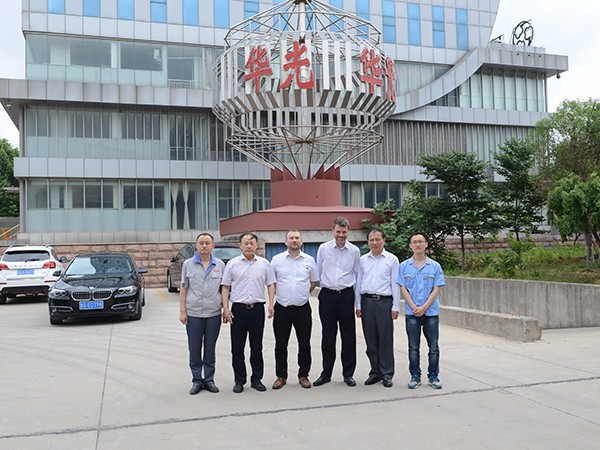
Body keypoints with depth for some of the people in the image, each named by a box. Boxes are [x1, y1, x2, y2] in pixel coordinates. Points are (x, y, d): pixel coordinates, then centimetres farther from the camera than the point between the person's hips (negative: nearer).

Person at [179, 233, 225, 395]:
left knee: (210, 349, 8)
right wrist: (182, 311, -2)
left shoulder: (220, 265, 4)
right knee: (194, 350, 5)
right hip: (193, 314, 0)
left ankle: (209, 380, 19)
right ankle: (197, 380, 16)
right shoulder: (188, 264, 3)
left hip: (214, 314, 0)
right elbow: (183, 289, 4)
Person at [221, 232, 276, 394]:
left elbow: (271, 284, 8)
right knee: (237, 348, 5)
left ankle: (256, 379, 20)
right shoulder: (232, 264, 2)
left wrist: (271, 304, -3)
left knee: (257, 347, 8)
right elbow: (225, 287, 3)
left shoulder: (264, 264, 6)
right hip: (238, 309, -1)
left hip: (257, 308, 1)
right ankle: (239, 380, 16)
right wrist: (225, 308, -5)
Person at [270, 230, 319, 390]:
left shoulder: (309, 260, 4)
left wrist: (303, 294, 8)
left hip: (302, 308, 1)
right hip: (282, 308, 0)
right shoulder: (276, 259, 2)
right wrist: (280, 294, 5)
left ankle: (303, 375, 19)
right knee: (280, 345, 6)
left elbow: (314, 282, 15)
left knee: (304, 344, 6)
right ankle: (281, 376, 17)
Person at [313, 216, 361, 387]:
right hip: (327, 295, 0)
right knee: (328, 336, 7)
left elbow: (357, 274, 11)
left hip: (346, 295, 0)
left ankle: (348, 374, 16)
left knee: (348, 336, 4)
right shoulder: (323, 248, 3)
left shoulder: (354, 250, 3)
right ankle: (326, 373, 17)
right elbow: (318, 272, 12)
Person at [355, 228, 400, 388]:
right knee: (371, 340, 7)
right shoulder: (363, 260, 10)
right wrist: (358, 305, 8)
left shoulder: (392, 259, 2)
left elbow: (395, 284, 1)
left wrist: (395, 307, -4)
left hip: (384, 302, -3)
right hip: (367, 301, 3)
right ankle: (375, 372, 18)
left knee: (385, 339, -1)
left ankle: (387, 374, 9)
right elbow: (358, 283, 12)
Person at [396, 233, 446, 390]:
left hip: (431, 312, 0)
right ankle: (415, 376, 16)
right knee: (413, 347, 6)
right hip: (411, 313, 0)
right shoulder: (404, 266, 4)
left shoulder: (435, 266, 3)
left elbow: (436, 289, -2)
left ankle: (433, 376, 16)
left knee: (433, 347, 4)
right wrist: (414, 307, -11)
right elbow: (403, 289, 0)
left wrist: (423, 308, -12)